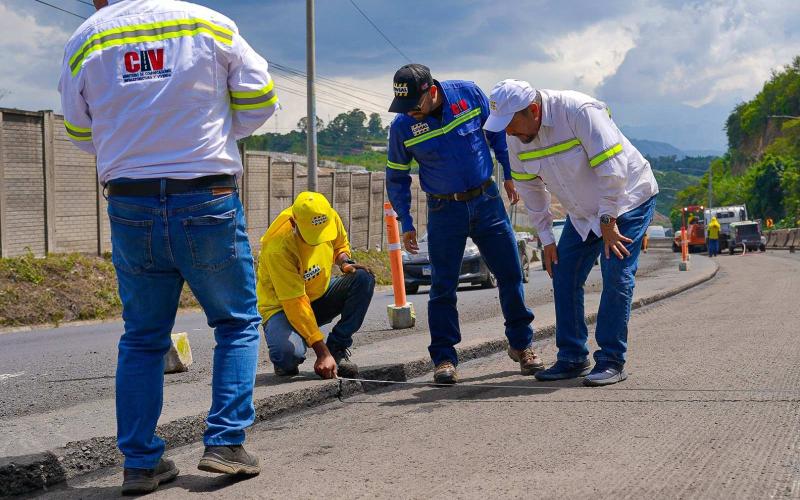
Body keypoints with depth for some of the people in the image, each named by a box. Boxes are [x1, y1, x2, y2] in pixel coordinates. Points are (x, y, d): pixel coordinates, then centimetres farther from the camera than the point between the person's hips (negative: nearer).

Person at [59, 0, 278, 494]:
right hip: (208, 200, -2)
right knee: (238, 322, 14)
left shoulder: (84, 41, 3)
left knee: (143, 338, 14)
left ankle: (141, 462, 14)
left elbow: (82, 134, 13)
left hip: (130, 206, 2)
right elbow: (259, 101, 5)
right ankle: (226, 442, 6)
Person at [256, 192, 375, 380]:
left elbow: (341, 244, 12)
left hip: (320, 295, 6)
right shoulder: (278, 248, -32)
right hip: (283, 306, -6)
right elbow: (295, 302, -32)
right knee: (290, 352, -38)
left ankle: (338, 348, -11)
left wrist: (345, 262, -14)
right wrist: (322, 352, -34)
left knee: (364, 278, -20)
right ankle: (286, 364, 2)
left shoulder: (331, 218, -15)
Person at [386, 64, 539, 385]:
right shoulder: (402, 126, -11)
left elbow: (497, 132, 6)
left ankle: (521, 345, 22)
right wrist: (406, 223, 0)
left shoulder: (469, 94, -11)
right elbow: (396, 177, 2)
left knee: (510, 274, 6)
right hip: (445, 210, -1)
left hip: (486, 200, 1)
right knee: (443, 286, -3)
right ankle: (444, 358, 8)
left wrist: (509, 175, 9)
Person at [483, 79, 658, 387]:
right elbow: (530, 188, 4)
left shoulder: (579, 111, -30)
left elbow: (613, 170, -30)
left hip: (627, 200, -7)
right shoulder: (517, 137, -8)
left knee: (616, 277, -13)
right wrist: (546, 238, 3)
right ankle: (572, 358, 9)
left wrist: (607, 220, -24)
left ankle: (611, 361, -6)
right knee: (564, 277, 1)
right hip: (582, 212, 7)